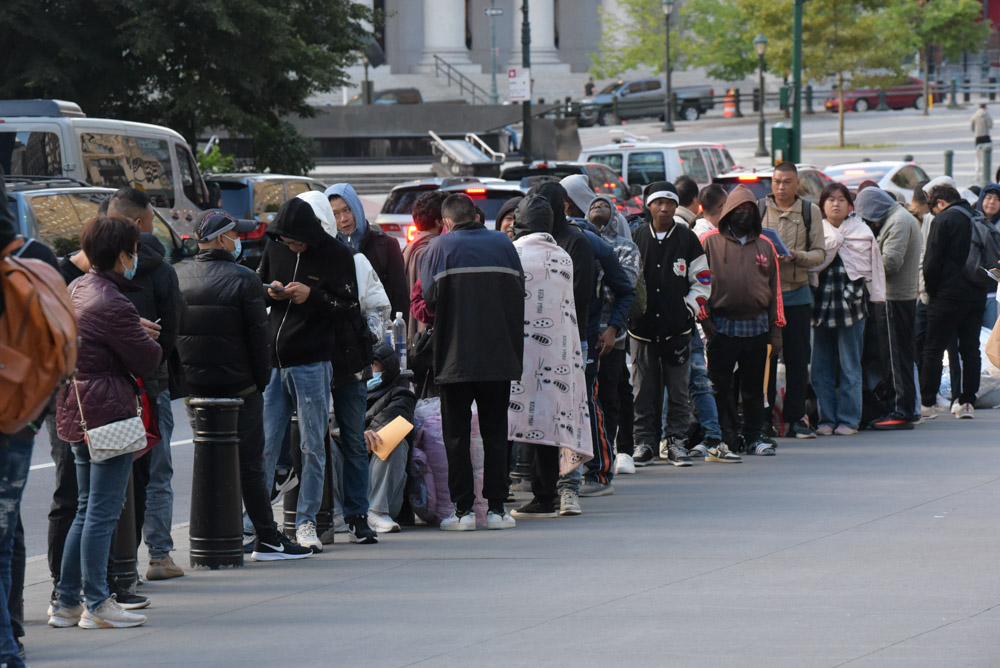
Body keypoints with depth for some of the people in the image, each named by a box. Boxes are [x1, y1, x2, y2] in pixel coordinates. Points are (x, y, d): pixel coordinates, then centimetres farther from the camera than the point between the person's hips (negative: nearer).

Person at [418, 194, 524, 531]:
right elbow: (519, 296, 5)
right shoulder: (503, 243, 5)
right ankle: (496, 508, 5)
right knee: (495, 431, 8)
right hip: (500, 357, 2)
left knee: (456, 433, 3)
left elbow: (429, 299, -5)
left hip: (456, 357, -2)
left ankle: (463, 509, -1)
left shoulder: (440, 247, -3)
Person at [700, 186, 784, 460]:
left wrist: (776, 329, 8)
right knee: (722, 387, -3)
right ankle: (726, 439, 1)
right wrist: (705, 318, -10)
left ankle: (754, 437, 18)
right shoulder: (710, 242, 1)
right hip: (722, 327, -3)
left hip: (756, 326, 3)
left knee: (754, 387, 9)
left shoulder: (764, 245, 11)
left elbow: (774, 287, 13)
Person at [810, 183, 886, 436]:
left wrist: (878, 299, 5)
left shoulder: (862, 232, 6)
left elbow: (874, 267, 7)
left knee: (849, 366, -1)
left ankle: (848, 419, 5)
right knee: (821, 367, 2)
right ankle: (827, 419, 9)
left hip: (851, 302, -2)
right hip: (821, 303, 2)